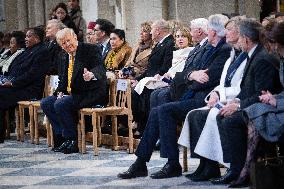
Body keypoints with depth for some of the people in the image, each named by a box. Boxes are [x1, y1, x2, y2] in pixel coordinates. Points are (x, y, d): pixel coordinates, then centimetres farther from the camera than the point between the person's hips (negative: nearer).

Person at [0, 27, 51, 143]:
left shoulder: (42, 52, -8)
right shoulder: (28, 51, 22)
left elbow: (32, 75, -17)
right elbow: (13, 69, 25)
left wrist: (13, 83, -16)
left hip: (29, 91, -9)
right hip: (16, 87, 9)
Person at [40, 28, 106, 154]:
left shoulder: (91, 50, -8)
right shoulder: (64, 58, 15)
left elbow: (100, 68, -23)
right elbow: (62, 81, 21)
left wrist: (91, 75, -47)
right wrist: (60, 92, -1)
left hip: (90, 94, -8)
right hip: (71, 94, 9)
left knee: (60, 104, -26)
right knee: (45, 103, -3)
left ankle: (72, 140, -15)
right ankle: (61, 135, 0)